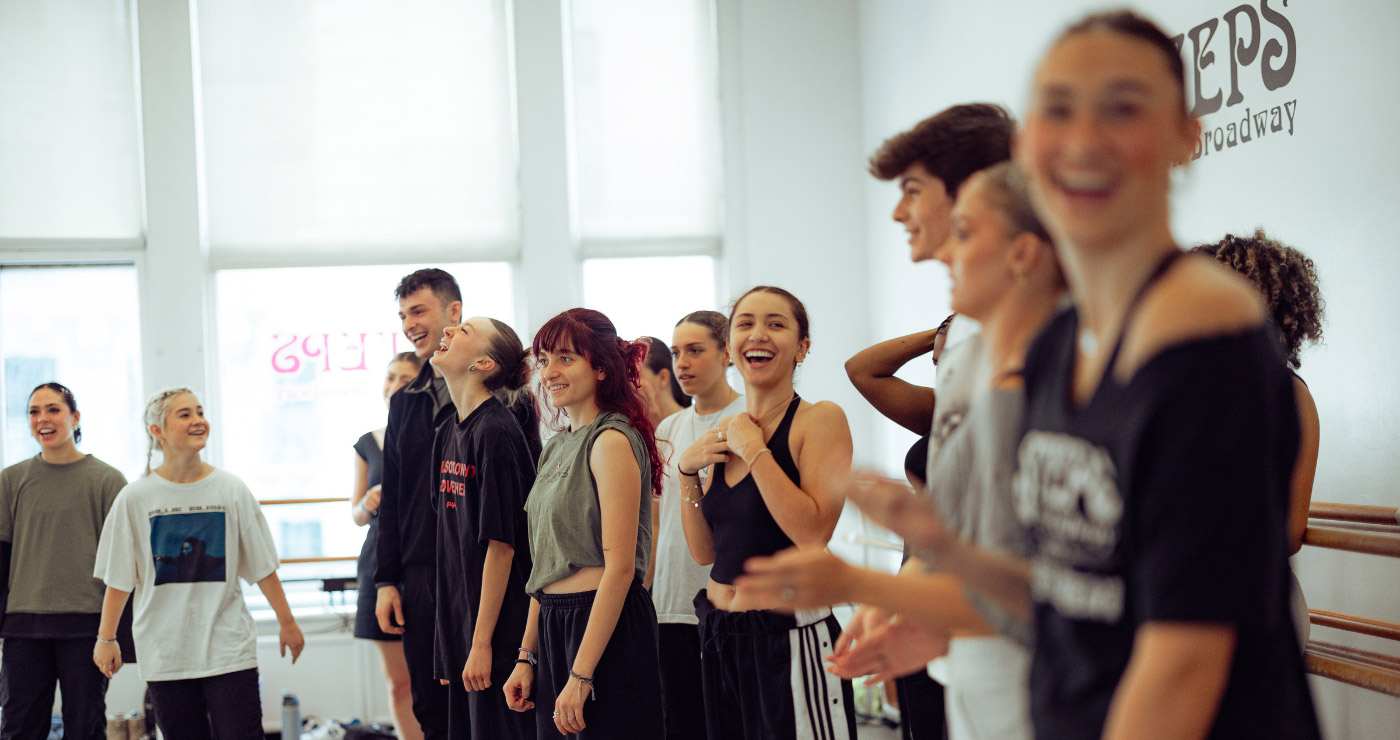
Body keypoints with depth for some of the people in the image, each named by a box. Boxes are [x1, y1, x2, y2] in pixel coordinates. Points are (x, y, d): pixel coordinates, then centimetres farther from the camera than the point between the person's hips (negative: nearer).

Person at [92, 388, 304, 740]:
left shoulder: (231, 490, 2)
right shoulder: (135, 497, 0)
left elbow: (263, 567, 6)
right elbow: (119, 578, 4)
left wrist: (286, 622, 8)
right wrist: (106, 639, 3)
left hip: (229, 648, 0)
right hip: (164, 655, 0)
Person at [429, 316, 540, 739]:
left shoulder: (496, 432, -14)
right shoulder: (449, 433, 10)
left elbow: (501, 545, -16)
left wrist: (482, 642, -16)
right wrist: (449, 642, 12)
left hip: (500, 628, -8)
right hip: (460, 625, 8)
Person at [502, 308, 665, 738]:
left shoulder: (611, 440, -13)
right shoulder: (557, 447, 14)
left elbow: (619, 568, -18)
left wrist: (581, 676, -20)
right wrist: (526, 657, 13)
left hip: (606, 629, -8)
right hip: (553, 625, 8)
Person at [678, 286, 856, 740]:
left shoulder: (820, 419, -9)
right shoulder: (727, 434, 10)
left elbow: (813, 533, -22)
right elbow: (705, 552, 12)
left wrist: (754, 450, -17)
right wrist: (689, 472, 0)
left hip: (790, 636, -6)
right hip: (720, 636, 7)